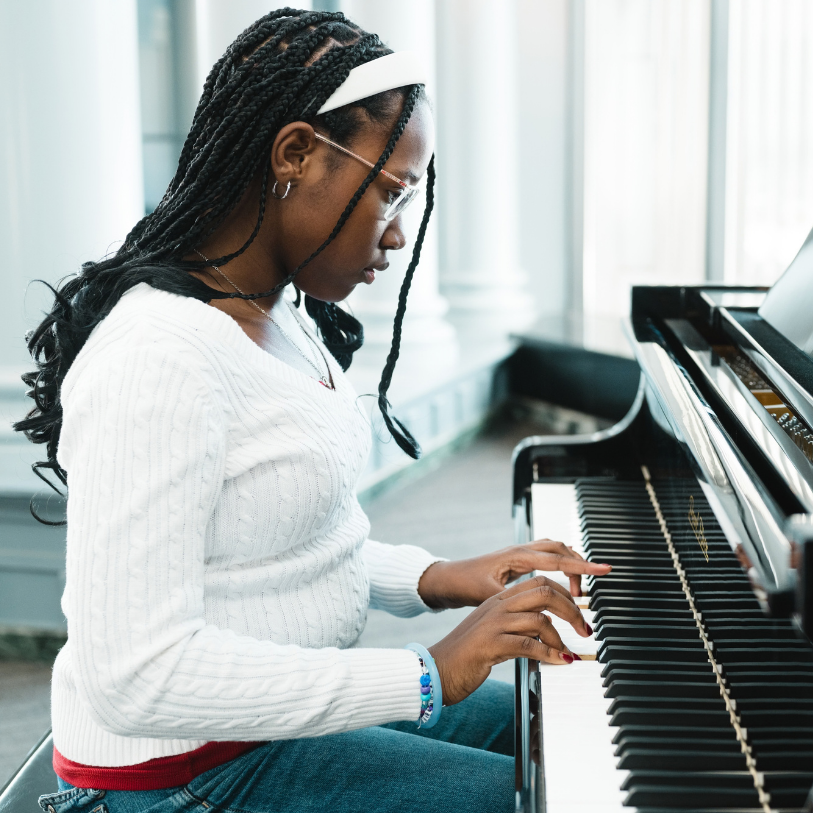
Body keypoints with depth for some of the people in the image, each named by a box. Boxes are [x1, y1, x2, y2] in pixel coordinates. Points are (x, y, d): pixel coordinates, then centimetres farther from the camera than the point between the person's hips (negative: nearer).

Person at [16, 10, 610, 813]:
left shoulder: (276, 319, 5)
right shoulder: (160, 356, -27)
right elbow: (132, 678, -31)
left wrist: (432, 580, -1)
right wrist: (430, 674, -28)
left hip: (287, 705, 10)